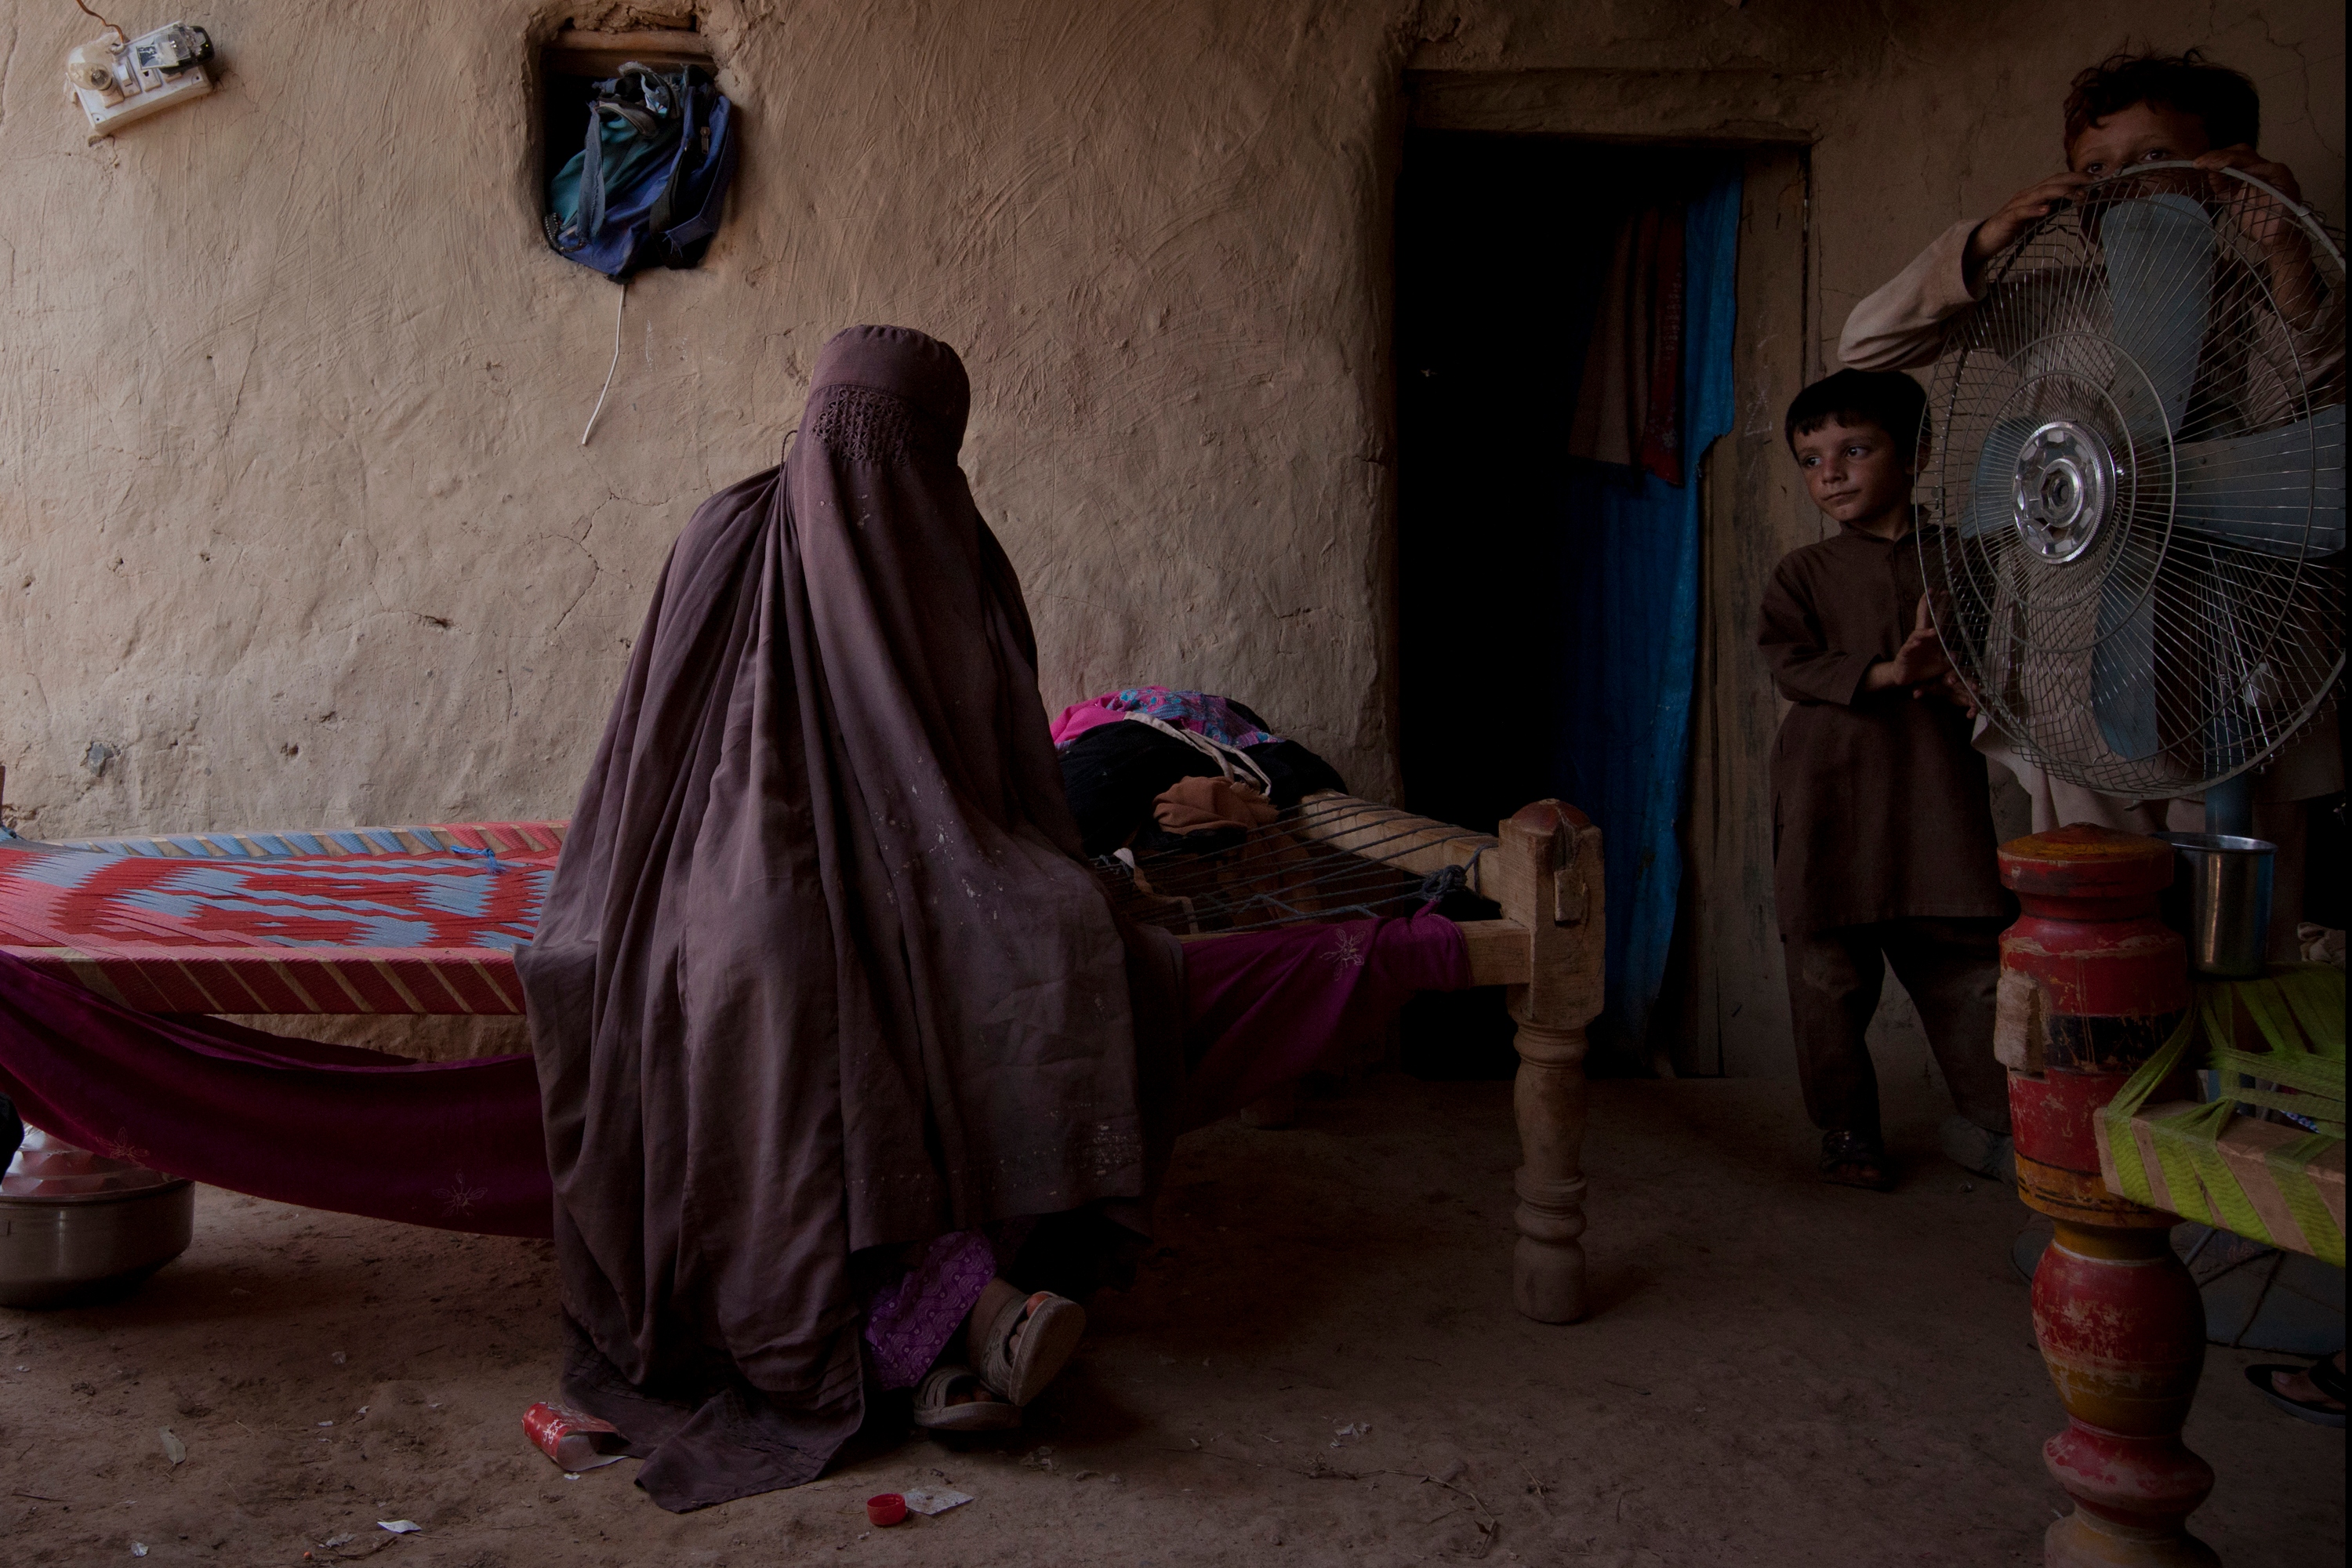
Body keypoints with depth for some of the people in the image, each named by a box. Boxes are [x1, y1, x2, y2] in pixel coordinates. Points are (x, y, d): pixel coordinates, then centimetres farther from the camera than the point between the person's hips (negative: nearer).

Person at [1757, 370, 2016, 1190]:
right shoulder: (1804, 572, 6)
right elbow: (1790, 665, -6)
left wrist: (1964, 675, -10)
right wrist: (1885, 674, -19)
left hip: (1935, 785, 1)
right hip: (1832, 783, -1)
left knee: (1965, 953, 3)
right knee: (1830, 964, 1)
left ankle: (1991, 1119, 18)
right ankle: (1847, 1126, 16)